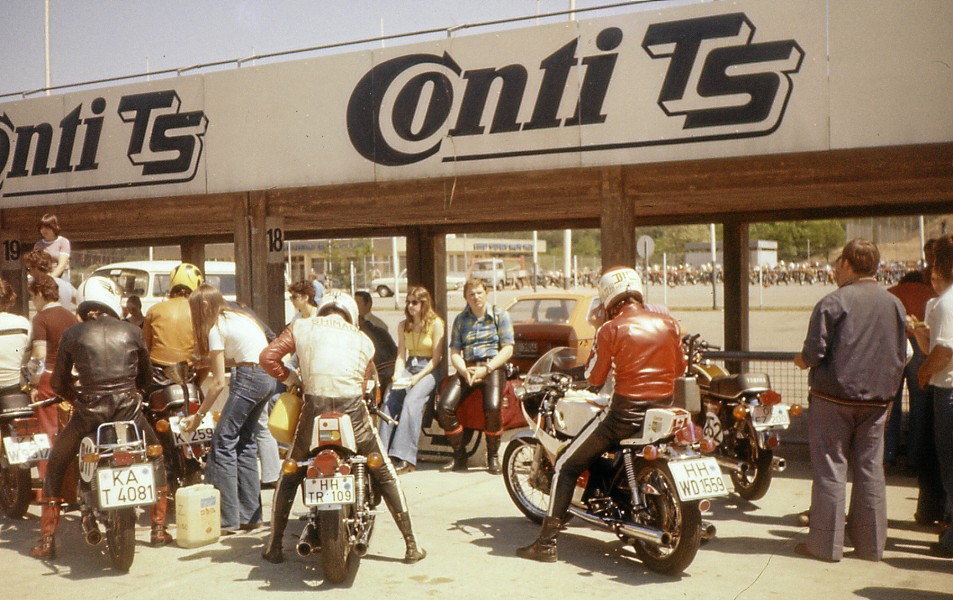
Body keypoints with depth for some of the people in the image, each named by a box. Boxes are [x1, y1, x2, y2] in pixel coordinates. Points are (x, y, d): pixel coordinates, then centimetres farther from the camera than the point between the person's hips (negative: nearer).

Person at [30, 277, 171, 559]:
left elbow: (58, 382, 9)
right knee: (156, 458, 26)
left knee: (55, 467, 22)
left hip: (88, 411, -1)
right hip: (128, 408, 1)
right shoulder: (132, 332, 7)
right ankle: (158, 529, 23)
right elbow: (145, 374, 18)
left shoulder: (72, 334, 4)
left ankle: (46, 540, 18)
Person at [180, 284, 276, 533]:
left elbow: (219, 383, -6)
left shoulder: (216, 328, -5)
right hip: (268, 377, 9)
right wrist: (215, 361, 17)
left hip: (249, 378, -9)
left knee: (223, 442, -2)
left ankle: (228, 519, -1)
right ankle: (251, 515, 20)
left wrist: (199, 415, 2)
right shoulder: (240, 316, 19)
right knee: (245, 441, 16)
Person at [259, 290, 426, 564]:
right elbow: (363, 380, 13)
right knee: (385, 476, 15)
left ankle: (274, 546, 23)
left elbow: (267, 357, 6)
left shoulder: (301, 327, 14)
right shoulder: (363, 340, 18)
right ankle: (411, 544, 15)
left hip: (314, 407, 0)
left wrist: (290, 378, 20)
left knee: (289, 477, 21)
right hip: (353, 408, 0)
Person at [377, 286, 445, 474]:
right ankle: (384, 453, -30)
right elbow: (401, 355, 12)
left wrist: (417, 378, -16)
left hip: (429, 370, -5)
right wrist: (397, 376, -7)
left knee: (411, 401, -32)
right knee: (390, 399, -25)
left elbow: (436, 358, -6)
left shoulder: (436, 324, -2)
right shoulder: (403, 326, 16)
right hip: (409, 368, 5)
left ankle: (405, 458, -37)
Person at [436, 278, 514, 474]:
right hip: (467, 367, 3)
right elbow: (455, 353, 12)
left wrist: (485, 369, -13)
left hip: (493, 366, -3)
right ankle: (459, 456, -4)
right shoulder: (460, 320, 17)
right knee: (444, 408, -21)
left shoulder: (500, 315, 8)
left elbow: (507, 350, 1)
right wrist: (465, 371, -10)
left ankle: (493, 457, -11)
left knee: (492, 407, -33)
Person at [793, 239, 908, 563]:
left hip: (834, 396, -5)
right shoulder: (894, 304, 7)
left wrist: (800, 360, 5)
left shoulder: (834, 302, -11)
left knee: (830, 468, 1)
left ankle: (825, 543, 4)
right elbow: (901, 356, 12)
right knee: (870, 468, 10)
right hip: (877, 401, 5)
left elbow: (814, 353, -15)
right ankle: (870, 543, 16)